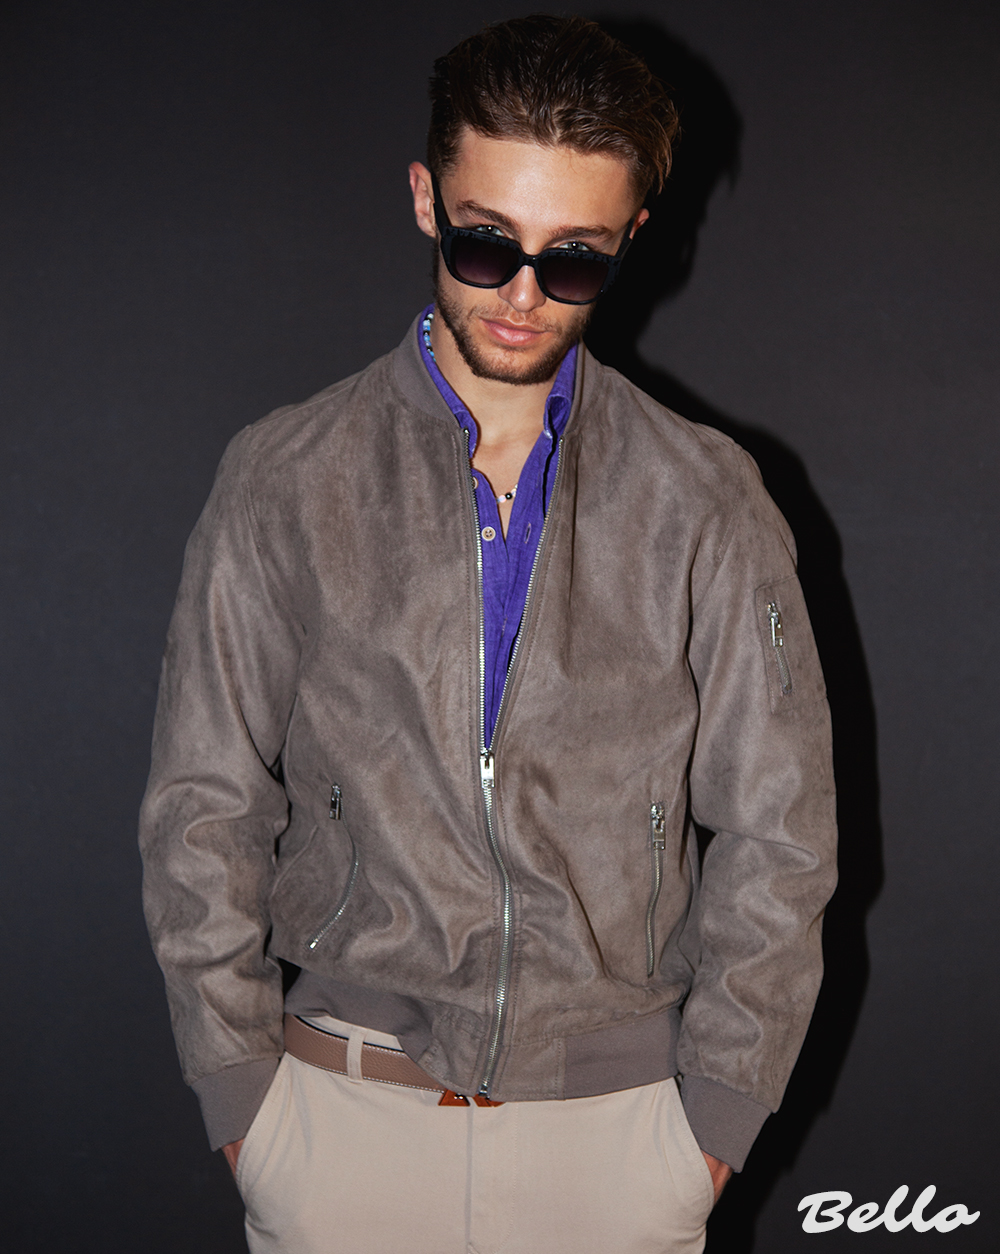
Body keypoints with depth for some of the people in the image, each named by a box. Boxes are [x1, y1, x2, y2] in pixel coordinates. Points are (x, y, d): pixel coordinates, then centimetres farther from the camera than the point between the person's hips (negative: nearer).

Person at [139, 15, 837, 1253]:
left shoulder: (707, 506, -2)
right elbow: (203, 812, 0)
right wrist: (240, 1087, -1)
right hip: (340, 1108, 0)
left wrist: (715, 1105, 1)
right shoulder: (284, 482, -3)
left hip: (619, 1121, 0)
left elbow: (776, 833, 2)